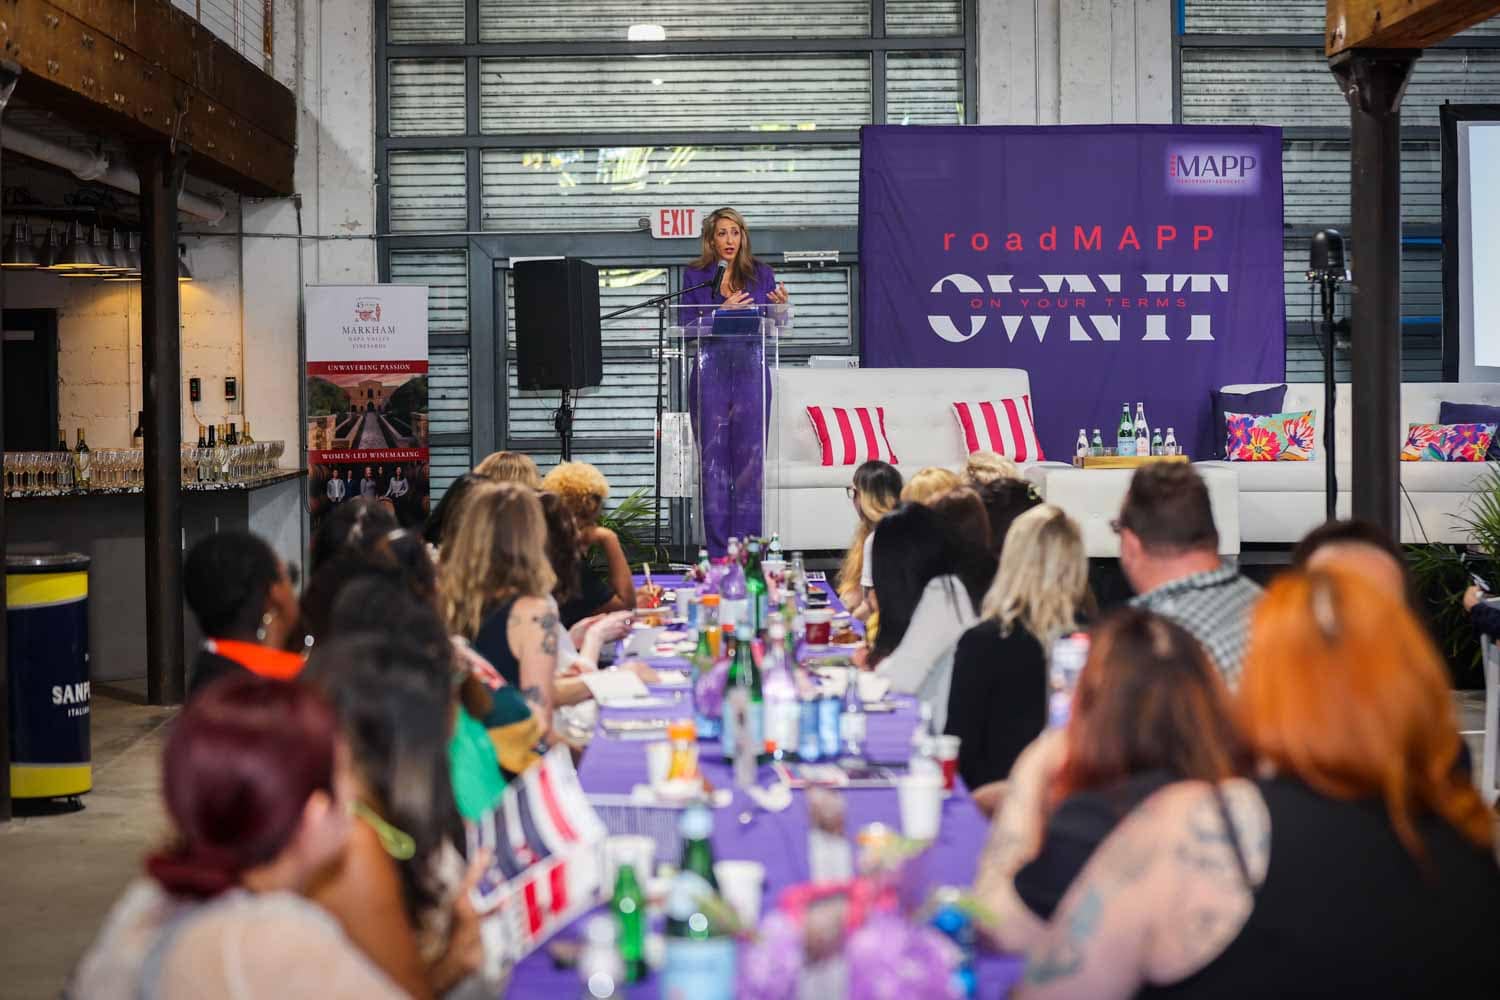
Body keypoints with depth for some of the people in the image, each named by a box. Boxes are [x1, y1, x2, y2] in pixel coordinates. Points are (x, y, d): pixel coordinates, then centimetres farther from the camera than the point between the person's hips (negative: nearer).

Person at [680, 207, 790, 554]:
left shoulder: (760, 273, 9)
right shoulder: (695, 275, 7)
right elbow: (688, 325, 1)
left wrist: (781, 306, -12)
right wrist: (723, 311, -13)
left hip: (750, 370, 0)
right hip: (710, 372, 0)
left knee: (750, 455, -2)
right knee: (713, 457, 0)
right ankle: (718, 549, 5)